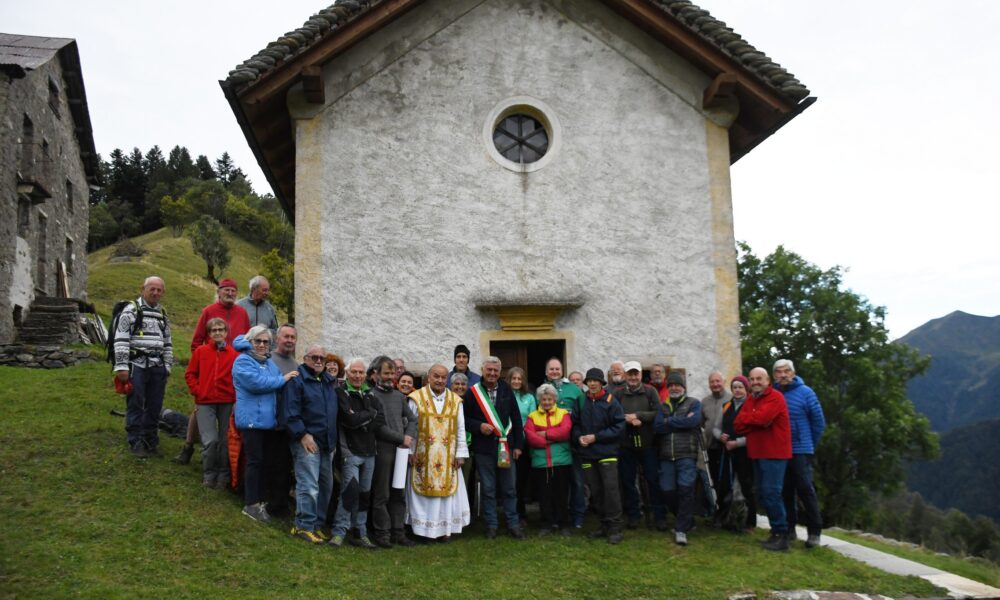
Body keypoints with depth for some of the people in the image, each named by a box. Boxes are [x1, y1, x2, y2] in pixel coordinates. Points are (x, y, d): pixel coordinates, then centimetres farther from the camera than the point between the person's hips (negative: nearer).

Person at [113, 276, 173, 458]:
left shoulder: (163, 314, 18)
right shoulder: (131, 310, -2)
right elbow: (121, 340, -8)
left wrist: (167, 366, 16)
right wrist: (121, 367, -13)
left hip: (157, 367, 5)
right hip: (137, 366, -5)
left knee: (154, 407, 8)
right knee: (135, 406, -2)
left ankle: (151, 441, 17)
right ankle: (135, 443, 5)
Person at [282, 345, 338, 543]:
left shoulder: (329, 382, 18)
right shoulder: (296, 380, -7)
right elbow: (290, 412, -15)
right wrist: (303, 434, -20)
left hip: (327, 443, 8)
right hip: (307, 442, -8)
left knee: (326, 486, 11)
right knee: (309, 486, -11)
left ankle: (317, 524, 21)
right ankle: (304, 526, -4)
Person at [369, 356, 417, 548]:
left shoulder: (399, 396, 15)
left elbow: (412, 419, 19)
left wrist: (409, 437, 0)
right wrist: (401, 438, -9)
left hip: (401, 449, 6)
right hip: (382, 449, -6)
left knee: (398, 494, 9)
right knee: (381, 495, -1)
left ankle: (398, 532, 15)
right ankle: (382, 534, 7)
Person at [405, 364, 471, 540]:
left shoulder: (456, 401, 4)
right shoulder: (417, 398, -3)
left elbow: (460, 430, 5)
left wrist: (460, 454, 0)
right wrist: (410, 452, -7)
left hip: (447, 458, 2)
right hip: (422, 457, -2)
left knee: (447, 490, 4)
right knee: (423, 492, 3)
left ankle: (444, 527, 12)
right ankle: (423, 528, 11)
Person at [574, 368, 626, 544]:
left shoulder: (611, 402, -5)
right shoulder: (581, 402, 5)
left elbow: (619, 427, -9)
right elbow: (574, 424, 13)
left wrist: (596, 437, -13)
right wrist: (579, 437, -7)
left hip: (607, 452, -4)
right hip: (587, 454, 4)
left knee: (611, 488, -9)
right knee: (595, 491, 9)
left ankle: (615, 528, -4)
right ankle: (604, 525, 20)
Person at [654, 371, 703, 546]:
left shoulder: (694, 403, 4)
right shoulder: (663, 406, 15)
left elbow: (693, 421, -17)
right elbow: (657, 427, -2)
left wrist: (669, 421, -7)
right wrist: (681, 422, -11)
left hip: (687, 455, -4)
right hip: (666, 456, 4)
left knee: (686, 490, -9)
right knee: (668, 490, 5)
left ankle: (681, 529, -1)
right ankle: (687, 520, 26)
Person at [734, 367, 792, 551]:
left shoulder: (775, 397, -10)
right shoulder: (750, 400, 15)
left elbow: (761, 417, -26)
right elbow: (738, 425, 4)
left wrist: (746, 418, -6)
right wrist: (757, 422, -13)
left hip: (774, 454, -9)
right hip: (757, 453, 9)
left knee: (771, 493, -13)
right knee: (762, 494, 12)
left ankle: (781, 535, -6)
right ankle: (776, 530, 22)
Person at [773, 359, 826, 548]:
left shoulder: (805, 393, -5)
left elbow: (819, 422, -1)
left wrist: (810, 445, 4)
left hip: (800, 451, -4)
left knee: (805, 489, -8)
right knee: (785, 491, 11)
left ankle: (814, 531, -2)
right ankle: (789, 528, 21)